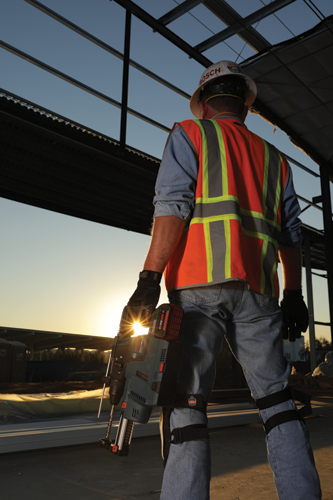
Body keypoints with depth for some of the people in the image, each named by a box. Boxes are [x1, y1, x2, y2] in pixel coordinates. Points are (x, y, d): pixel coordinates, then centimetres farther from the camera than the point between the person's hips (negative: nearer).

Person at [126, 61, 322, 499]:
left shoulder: (190, 134, 12)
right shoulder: (274, 157, 26)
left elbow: (173, 206, -5)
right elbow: (291, 232, 19)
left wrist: (150, 278, -10)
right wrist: (293, 295, 20)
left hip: (200, 283, -4)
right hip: (257, 290, 5)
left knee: (186, 401, -5)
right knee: (276, 399, 11)